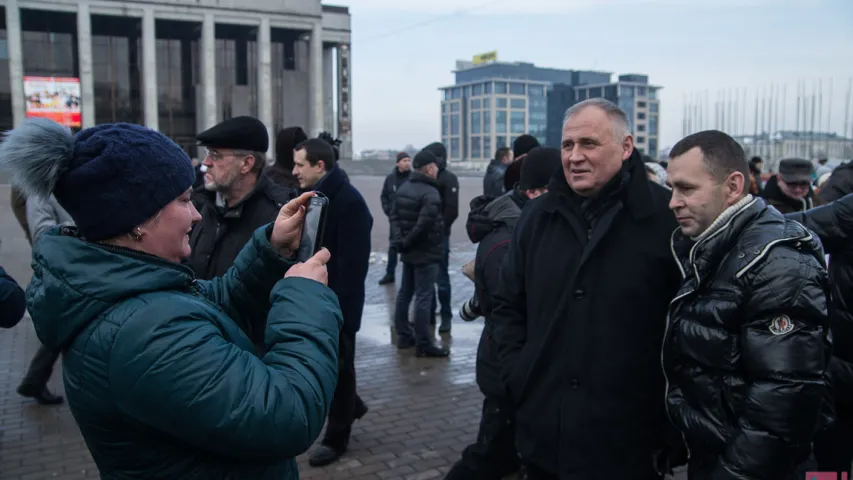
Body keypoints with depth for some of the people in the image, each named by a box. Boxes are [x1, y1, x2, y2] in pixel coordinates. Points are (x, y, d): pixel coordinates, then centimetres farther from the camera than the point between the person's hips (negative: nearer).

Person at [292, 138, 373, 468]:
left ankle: (336, 438, 24)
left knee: (337, 367, 7)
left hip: (337, 302, -8)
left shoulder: (349, 202, -18)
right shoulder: (310, 196, 8)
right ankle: (350, 405, 41)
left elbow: (353, 262, -22)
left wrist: (341, 304, -24)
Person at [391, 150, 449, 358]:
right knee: (423, 298, -4)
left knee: (405, 293, 16)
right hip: (427, 253, -9)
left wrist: (400, 240, -2)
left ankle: (404, 336, 26)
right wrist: (406, 243, -14)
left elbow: (394, 216, 6)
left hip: (409, 252, 9)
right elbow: (424, 223, -26)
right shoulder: (431, 193, -19)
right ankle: (423, 345, 1)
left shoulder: (403, 188, 9)